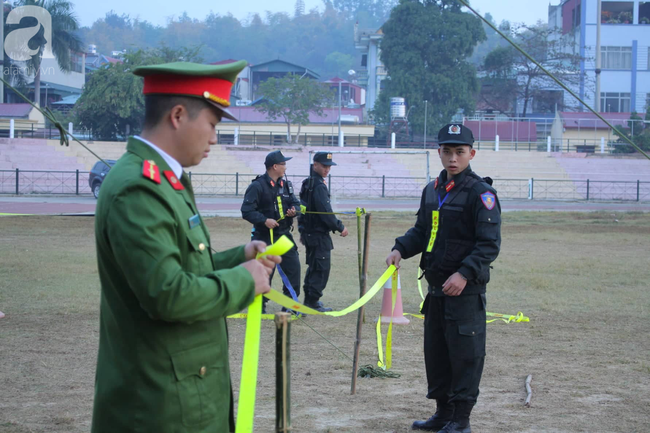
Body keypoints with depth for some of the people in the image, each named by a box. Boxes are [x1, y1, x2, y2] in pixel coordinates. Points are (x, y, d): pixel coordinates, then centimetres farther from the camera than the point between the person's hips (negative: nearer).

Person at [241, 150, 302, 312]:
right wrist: (264, 220, -25)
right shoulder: (257, 186, -12)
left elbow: (296, 204, 13)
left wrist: (294, 210, -10)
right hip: (264, 237, -6)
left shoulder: (286, 185, 12)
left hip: (284, 235, 6)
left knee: (293, 267, 3)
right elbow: (247, 210, -16)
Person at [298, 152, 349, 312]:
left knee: (314, 266, 18)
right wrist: (340, 227, -12)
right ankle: (312, 301, -7)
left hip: (309, 231, 10)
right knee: (322, 268, -7)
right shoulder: (319, 186, -17)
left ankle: (309, 298, 23)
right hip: (318, 234, -10)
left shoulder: (307, 183, 14)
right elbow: (325, 212, -21)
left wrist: (303, 231, 25)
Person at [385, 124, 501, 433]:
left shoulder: (480, 193, -10)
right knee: (435, 352, 14)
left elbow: (490, 244, -15)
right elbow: (421, 231, 22)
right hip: (436, 286, 8)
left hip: (466, 289, -8)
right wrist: (400, 249, 3)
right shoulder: (432, 191, 13)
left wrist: (465, 274, -25)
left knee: (465, 354, -2)